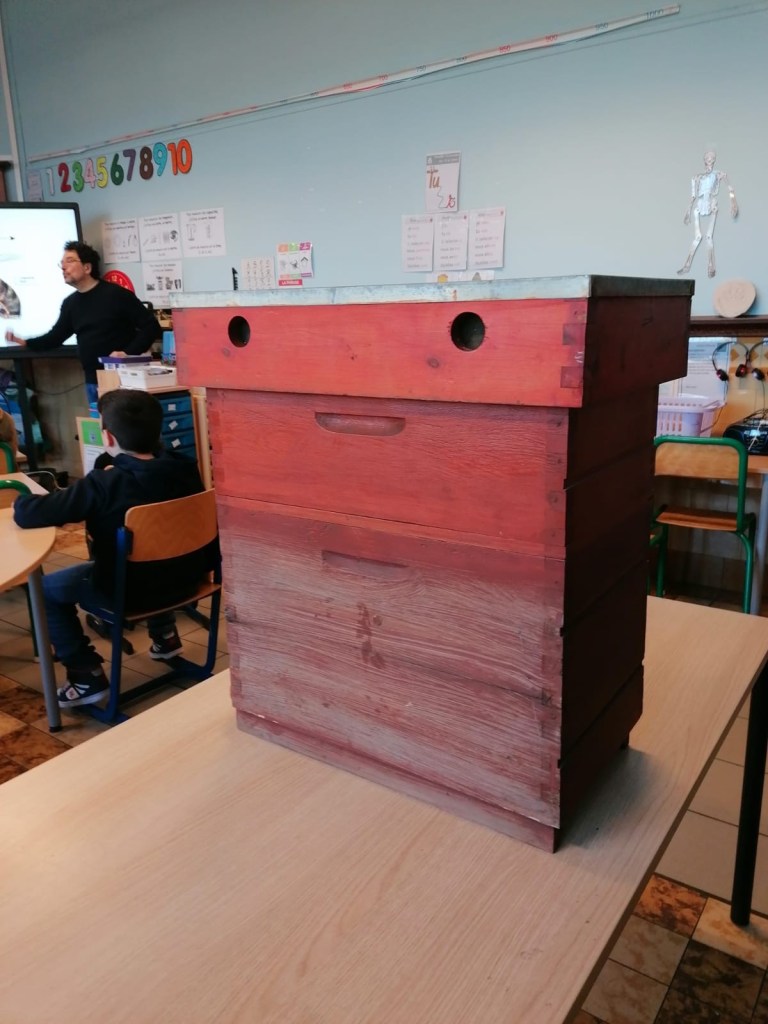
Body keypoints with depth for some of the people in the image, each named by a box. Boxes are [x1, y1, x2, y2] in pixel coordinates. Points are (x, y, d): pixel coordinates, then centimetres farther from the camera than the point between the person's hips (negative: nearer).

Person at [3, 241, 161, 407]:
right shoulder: (70, 303, 12)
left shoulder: (116, 294, -9)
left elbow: (151, 326, -11)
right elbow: (55, 337, 19)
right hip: (92, 383, 7)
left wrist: (128, 353, -21)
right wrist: (24, 342, 2)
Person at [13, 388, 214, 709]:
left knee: (47, 588, 15)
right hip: (184, 579, 6)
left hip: (129, 592, -6)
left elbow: (27, 515, -21)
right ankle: (164, 636, 42)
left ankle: (88, 676, 12)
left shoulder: (103, 485, -24)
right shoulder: (185, 468, -10)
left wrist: (21, 500, 1)